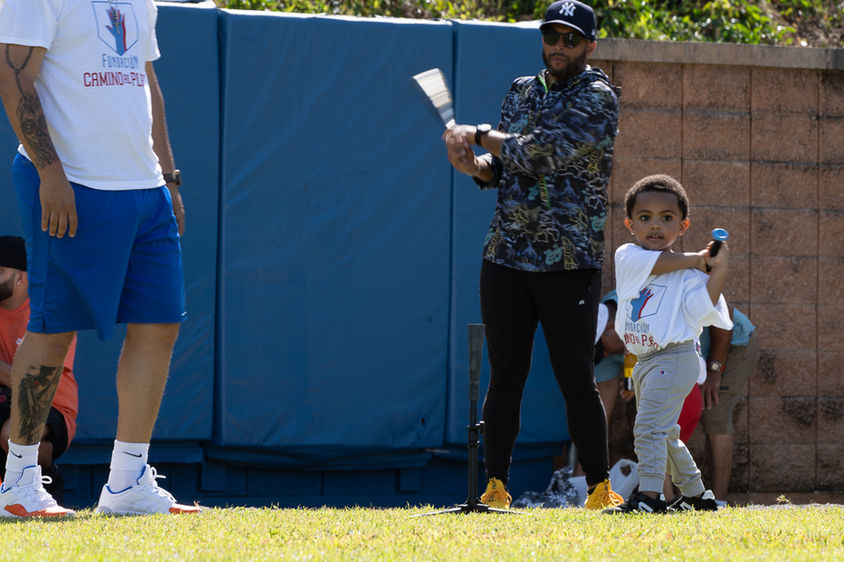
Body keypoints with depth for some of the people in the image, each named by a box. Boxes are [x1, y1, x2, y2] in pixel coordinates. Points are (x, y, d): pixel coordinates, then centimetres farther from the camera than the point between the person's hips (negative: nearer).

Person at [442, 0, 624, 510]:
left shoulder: (597, 97, -6)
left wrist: (479, 135, -5)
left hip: (571, 262, -5)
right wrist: (476, 165, -6)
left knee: (577, 380, -3)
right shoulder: (523, 91, 15)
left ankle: (601, 488, 7)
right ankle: (496, 487, 1)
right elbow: (507, 167, 16)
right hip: (507, 256, 5)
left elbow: (540, 153, -17)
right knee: (506, 376, 1)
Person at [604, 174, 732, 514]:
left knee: (649, 425, -20)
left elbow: (702, 310, -18)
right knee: (665, 434, 19)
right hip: (644, 361, 7)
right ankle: (696, 494, 33)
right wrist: (692, 259, -10)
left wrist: (719, 269, -22)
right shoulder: (627, 257, 6)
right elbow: (652, 264, -15)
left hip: (676, 356, -7)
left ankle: (648, 496, -25)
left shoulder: (689, 275, -6)